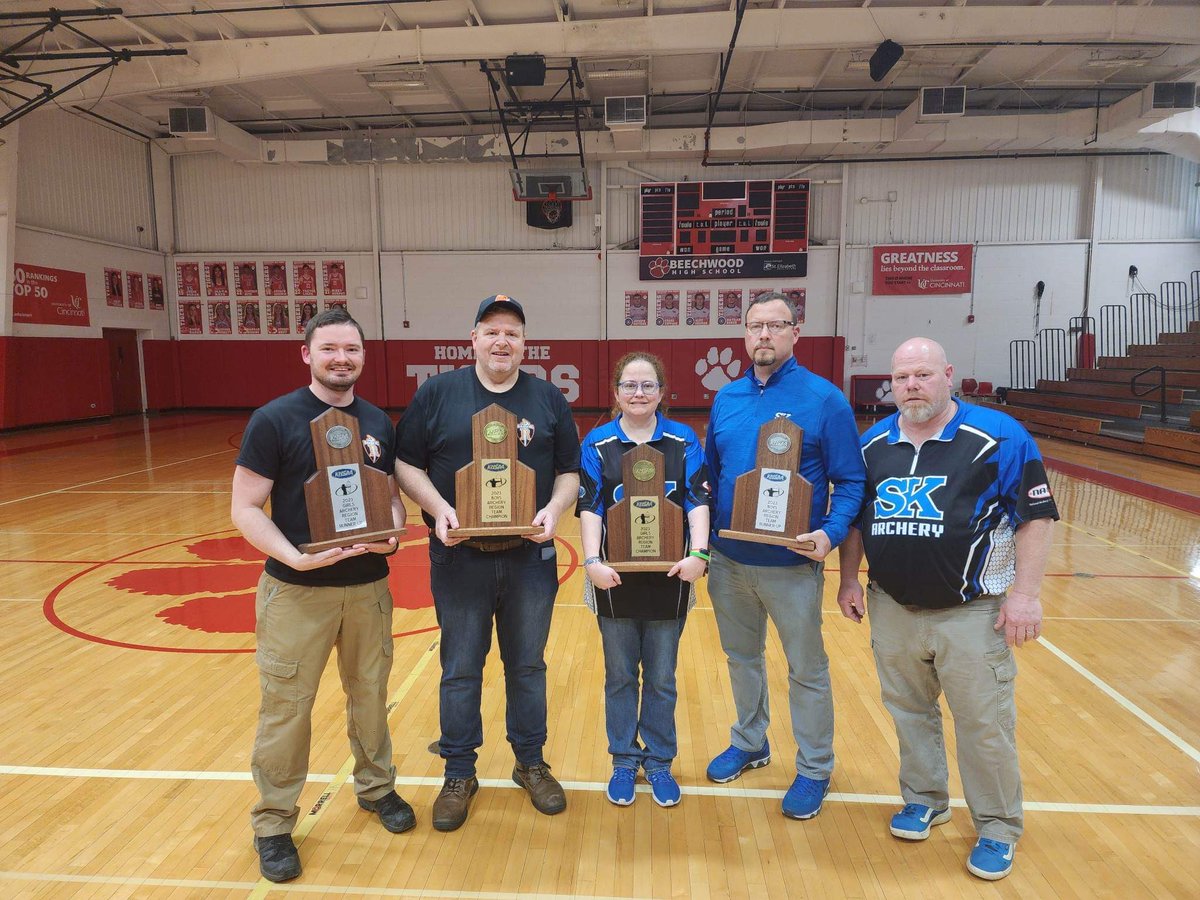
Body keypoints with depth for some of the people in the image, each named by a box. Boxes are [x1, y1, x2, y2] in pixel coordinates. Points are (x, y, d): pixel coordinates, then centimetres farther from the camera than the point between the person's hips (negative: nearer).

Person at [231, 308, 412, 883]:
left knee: (370, 695, 16)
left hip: (368, 587, 4)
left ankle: (376, 787, 39)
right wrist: (295, 558, -24)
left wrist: (393, 534, -11)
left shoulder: (379, 423, 4)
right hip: (295, 592, -3)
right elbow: (245, 509, -10)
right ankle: (273, 824, 27)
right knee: (285, 709, 6)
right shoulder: (274, 420, -9)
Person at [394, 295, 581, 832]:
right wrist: (439, 509, -16)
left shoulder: (548, 399, 4)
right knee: (460, 671, 11)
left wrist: (555, 510, -12)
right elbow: (406, 464, 0)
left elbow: (568, 470, 7)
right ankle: (459, 774, 29)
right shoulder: (437, 394, -1)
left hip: (530, 559, 1)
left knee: (527, 666, 15)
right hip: (459, 559, -1)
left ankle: (531, 763, 34)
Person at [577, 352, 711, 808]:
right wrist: (593, 560, -17)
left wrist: (698, 554, -18)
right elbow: (589, 506, -6)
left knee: (662, 678, 12)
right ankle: (624, 761, 31)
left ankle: (659, 761, 31)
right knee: (620, 676, 13)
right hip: (615, 578, 0)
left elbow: (698, 501, -5)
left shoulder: (683, 440, 0)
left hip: (668, 577, 0)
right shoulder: (597, 443, -1)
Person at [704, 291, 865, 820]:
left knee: (806, 670, 11)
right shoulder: (726, 398, 5)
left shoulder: (824, 399, -10)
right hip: (728, 561, 5)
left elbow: (851, 481, -10)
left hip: (791, 564, -5)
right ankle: (749, 743, 42)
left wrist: (831, 533, -25)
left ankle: (814, 771, 30)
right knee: (742, 657, 21)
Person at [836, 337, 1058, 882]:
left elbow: (1036, 517, -8)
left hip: (973, 611, -4)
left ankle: (998, 830, 27)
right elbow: (855, 517, 13)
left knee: (985, 723, 6)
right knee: (909, 712, 17)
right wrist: (848, 580, 10)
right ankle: (924, 800, 39)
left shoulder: (999, 437, -9)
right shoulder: (873, 443, 4)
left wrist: (1025, 593, -13)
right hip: (892, 608, 4)